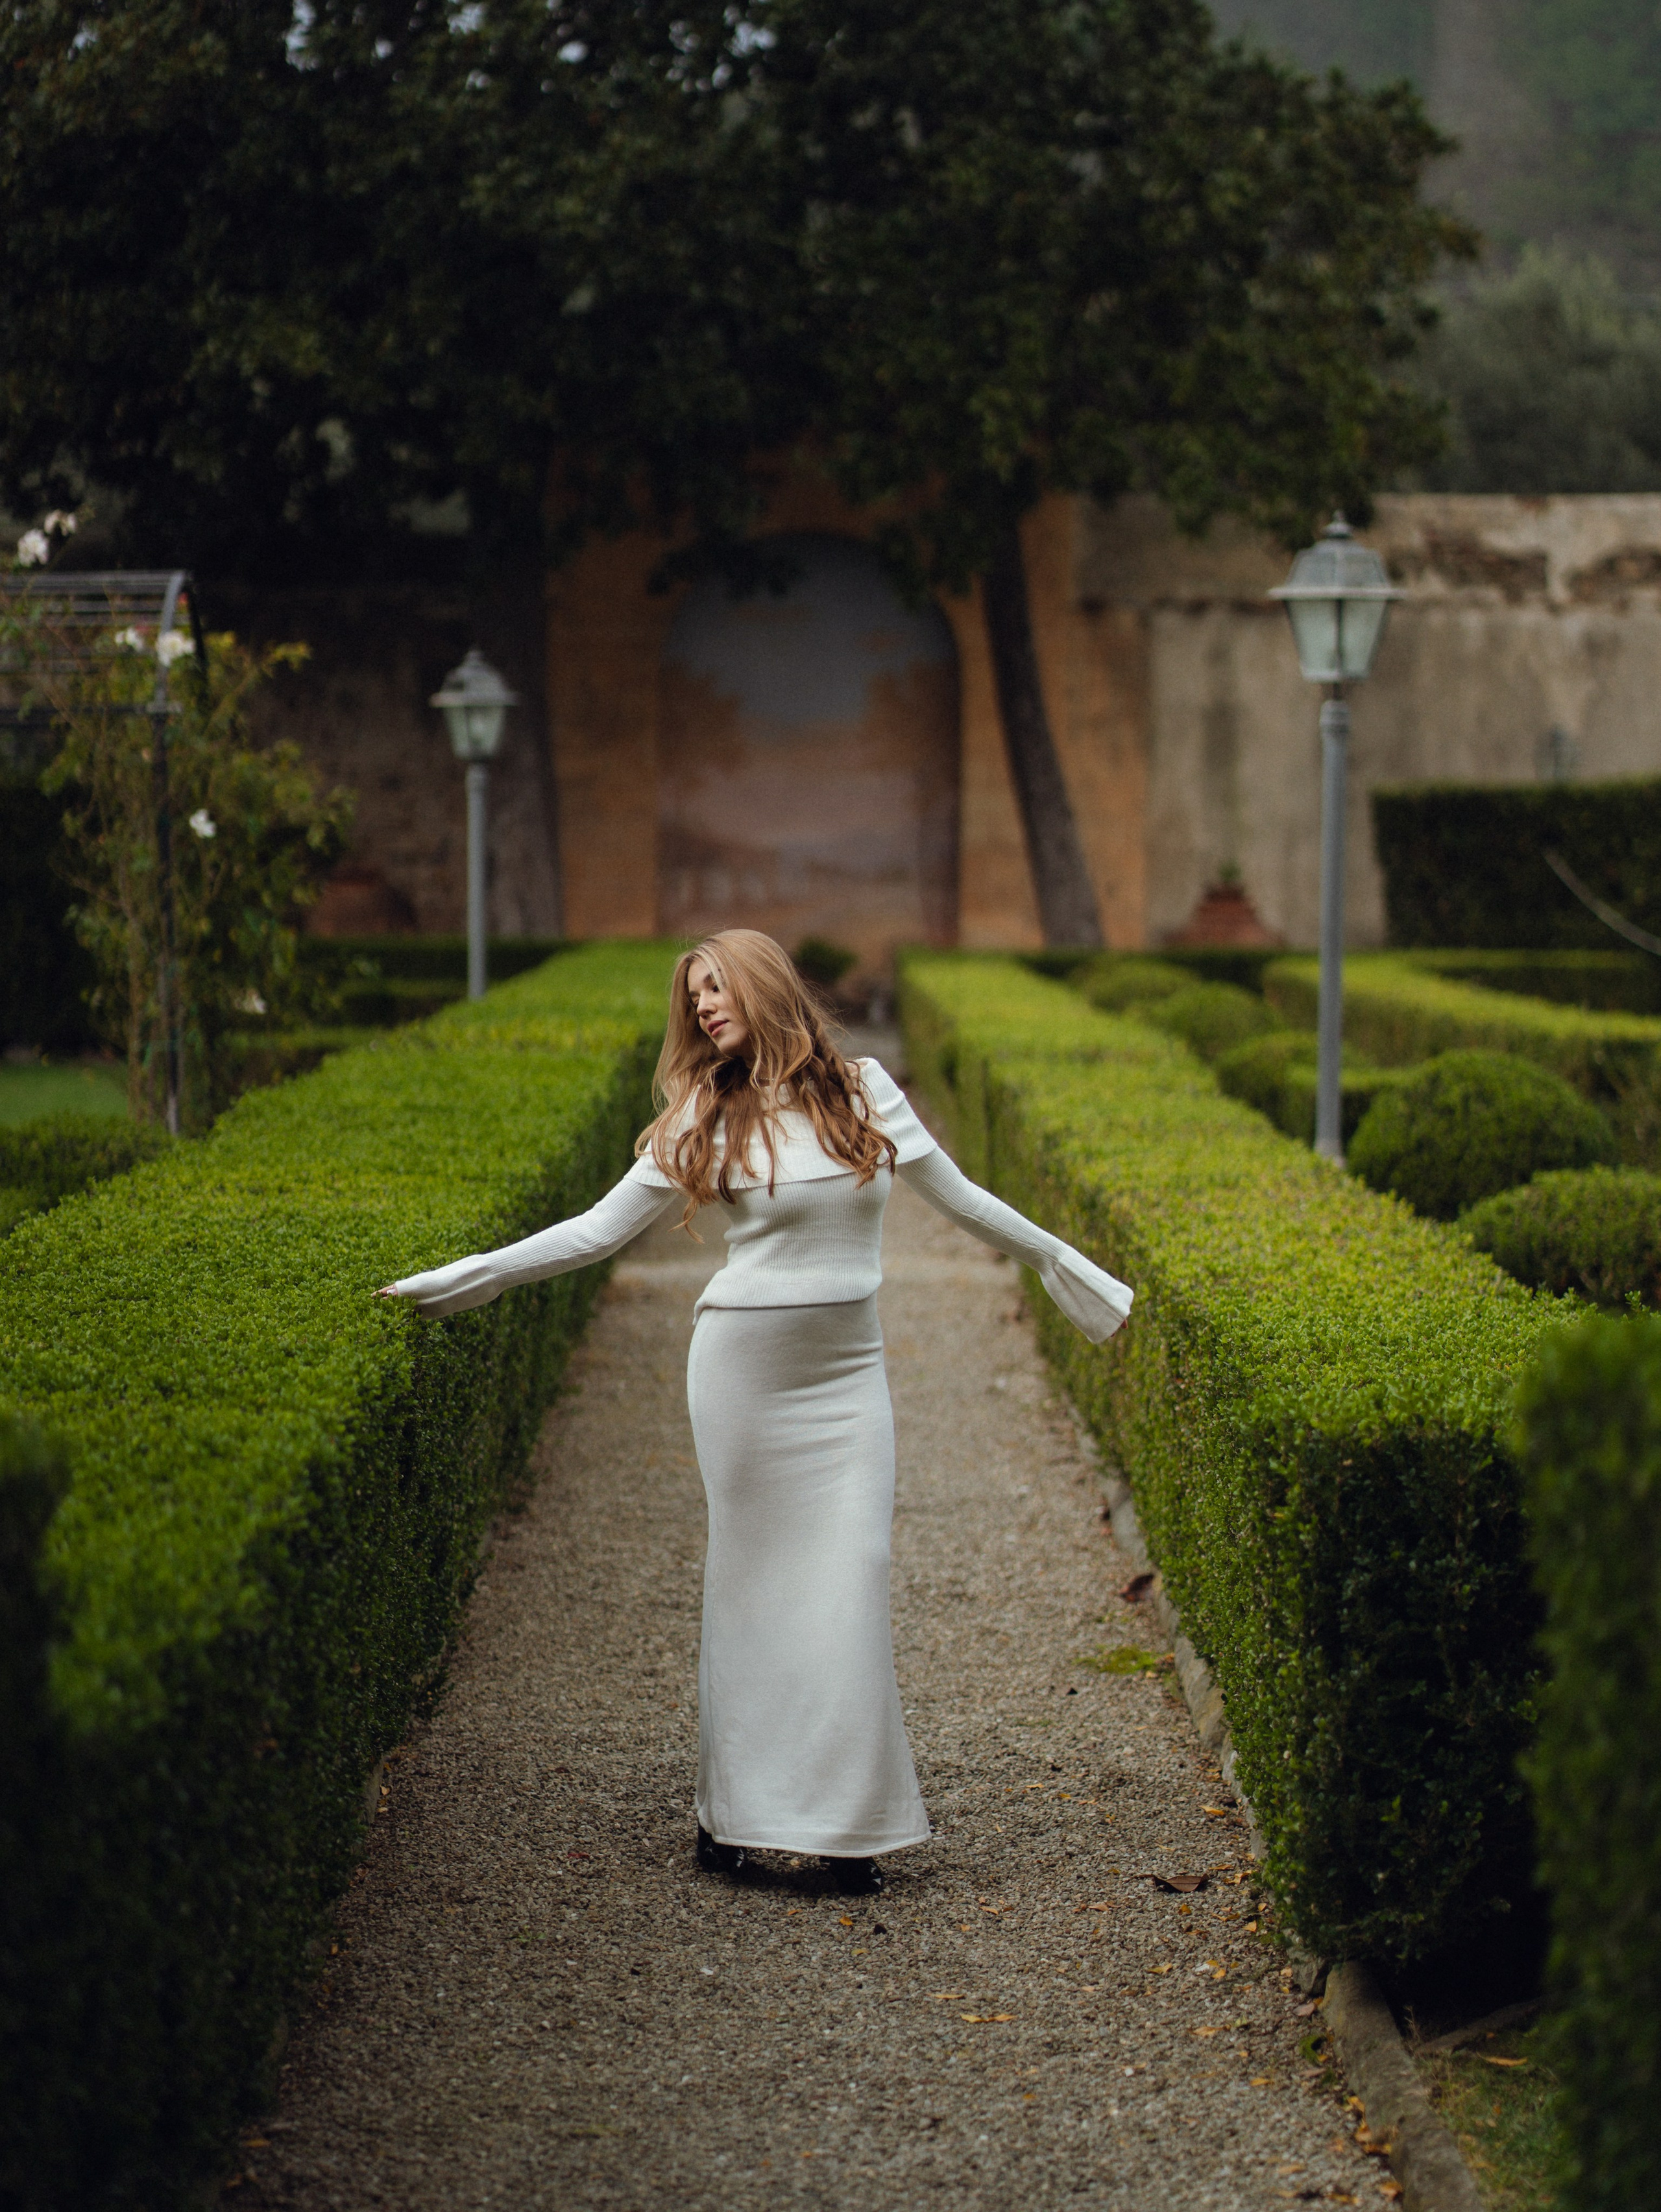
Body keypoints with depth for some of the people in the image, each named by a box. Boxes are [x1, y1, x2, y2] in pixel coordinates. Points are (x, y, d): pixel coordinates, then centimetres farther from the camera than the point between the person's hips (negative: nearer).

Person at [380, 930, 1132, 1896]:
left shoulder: (863, 1090, 3)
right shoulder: (706, 1119, 1)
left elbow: (958, 1197, 15)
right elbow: (599, 1230, 3)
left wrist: (1058, 1256, 22)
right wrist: (472, 1275, -2)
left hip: (849, 1371, 1)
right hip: (744, 1362, -1)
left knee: (852, 1582, -3)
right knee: (751, 1574, 2)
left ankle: (851, 1822, 4)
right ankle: (732, 1808, 10)